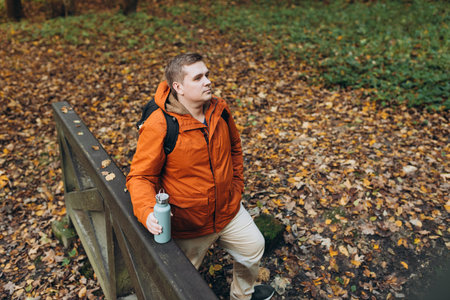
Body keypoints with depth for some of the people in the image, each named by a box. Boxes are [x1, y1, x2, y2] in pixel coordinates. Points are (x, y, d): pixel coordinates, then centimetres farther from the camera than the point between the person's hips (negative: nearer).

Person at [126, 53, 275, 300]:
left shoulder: (219, 110, -7)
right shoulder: (158, 126, -25)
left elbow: (234, 147, 11)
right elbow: (140, 177, -19)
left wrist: (236, 184, 9)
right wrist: (147, 212, -36)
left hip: (229, 212, 6)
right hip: (187, 224, -5)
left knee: (253, 247, 25)